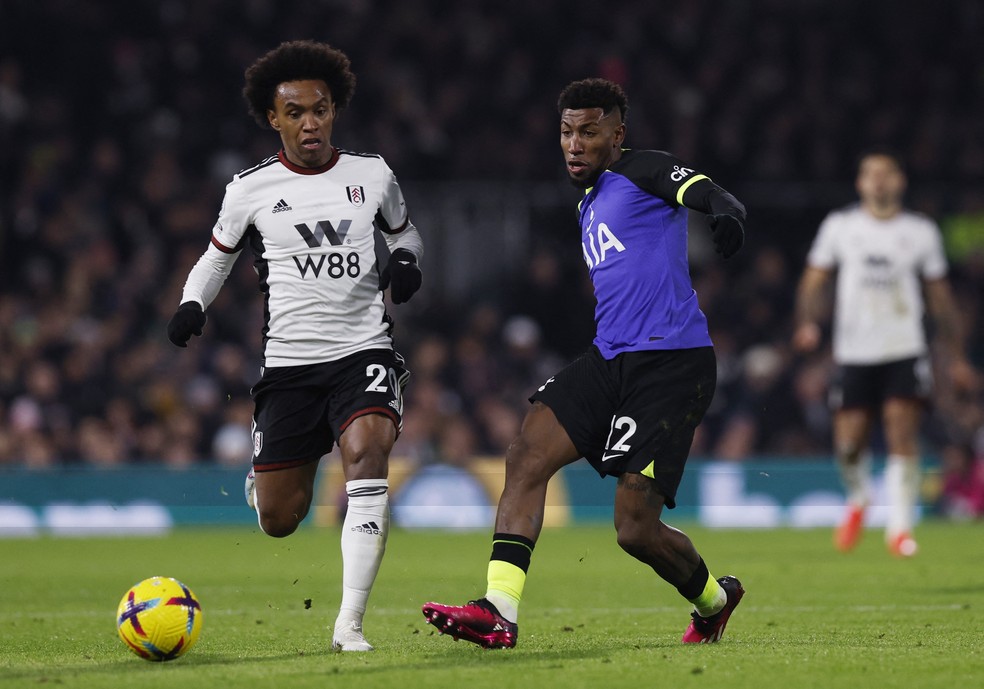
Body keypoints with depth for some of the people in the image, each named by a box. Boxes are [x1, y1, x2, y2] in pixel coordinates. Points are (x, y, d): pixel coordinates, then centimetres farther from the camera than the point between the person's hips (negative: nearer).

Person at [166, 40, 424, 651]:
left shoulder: (373, 176, 5)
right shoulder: (251, 190, 2)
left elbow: (404, 232, 23)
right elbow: (218, 256, 17)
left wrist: (405, 259, 0)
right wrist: (192, 304, -2)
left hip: (365, 351, -1)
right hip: (288, 361, 1)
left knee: (366, 449, -31)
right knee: (278, 522, 1)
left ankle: (350, 624, -31)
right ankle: (261, 478, 44)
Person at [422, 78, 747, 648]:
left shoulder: (642, 172, -3)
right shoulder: (590, 205, 23)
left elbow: (708, 193, -22)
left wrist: (725, 213, -45)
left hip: (672, 364, -8)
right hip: (609, 360, 8)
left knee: (635, 528, -10)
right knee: (528, 455, -13)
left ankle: (713, 599, 21)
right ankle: (499, 611, -17)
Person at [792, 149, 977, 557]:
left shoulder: (921, 231, 8)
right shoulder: (839, 226, 6)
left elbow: (941, 298, 14)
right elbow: (813, 282, 9)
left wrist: (957, 358, 12)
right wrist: (808, 323, -11)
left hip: (905, 351, 0)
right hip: (854, 353, 0)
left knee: (903, 437, -15)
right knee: (848, 444, -2)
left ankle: (900, 526, -11)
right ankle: (858, 500, 29)